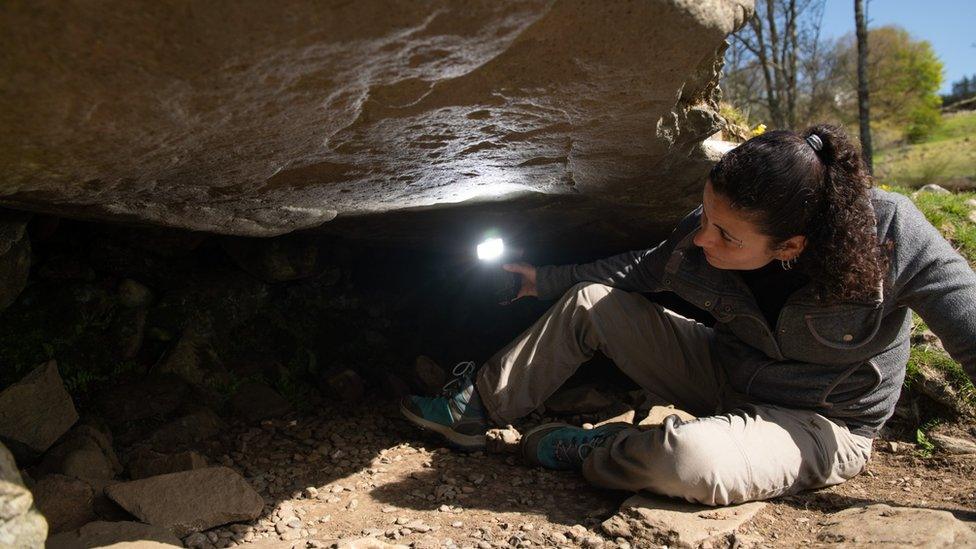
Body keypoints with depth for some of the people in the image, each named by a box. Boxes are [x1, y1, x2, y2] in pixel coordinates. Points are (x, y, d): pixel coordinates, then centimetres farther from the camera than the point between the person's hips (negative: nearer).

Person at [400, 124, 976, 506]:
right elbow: (641, 269, 3)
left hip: (820, 426, -4)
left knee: (685, 459, -38)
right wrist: (542, 279, 7)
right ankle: (474, 411, 7)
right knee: (590, 301, -6)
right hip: (727, 373, 5)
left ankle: (587, 451, -3)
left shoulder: (893, 231, -29)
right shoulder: (706, 232, -16)